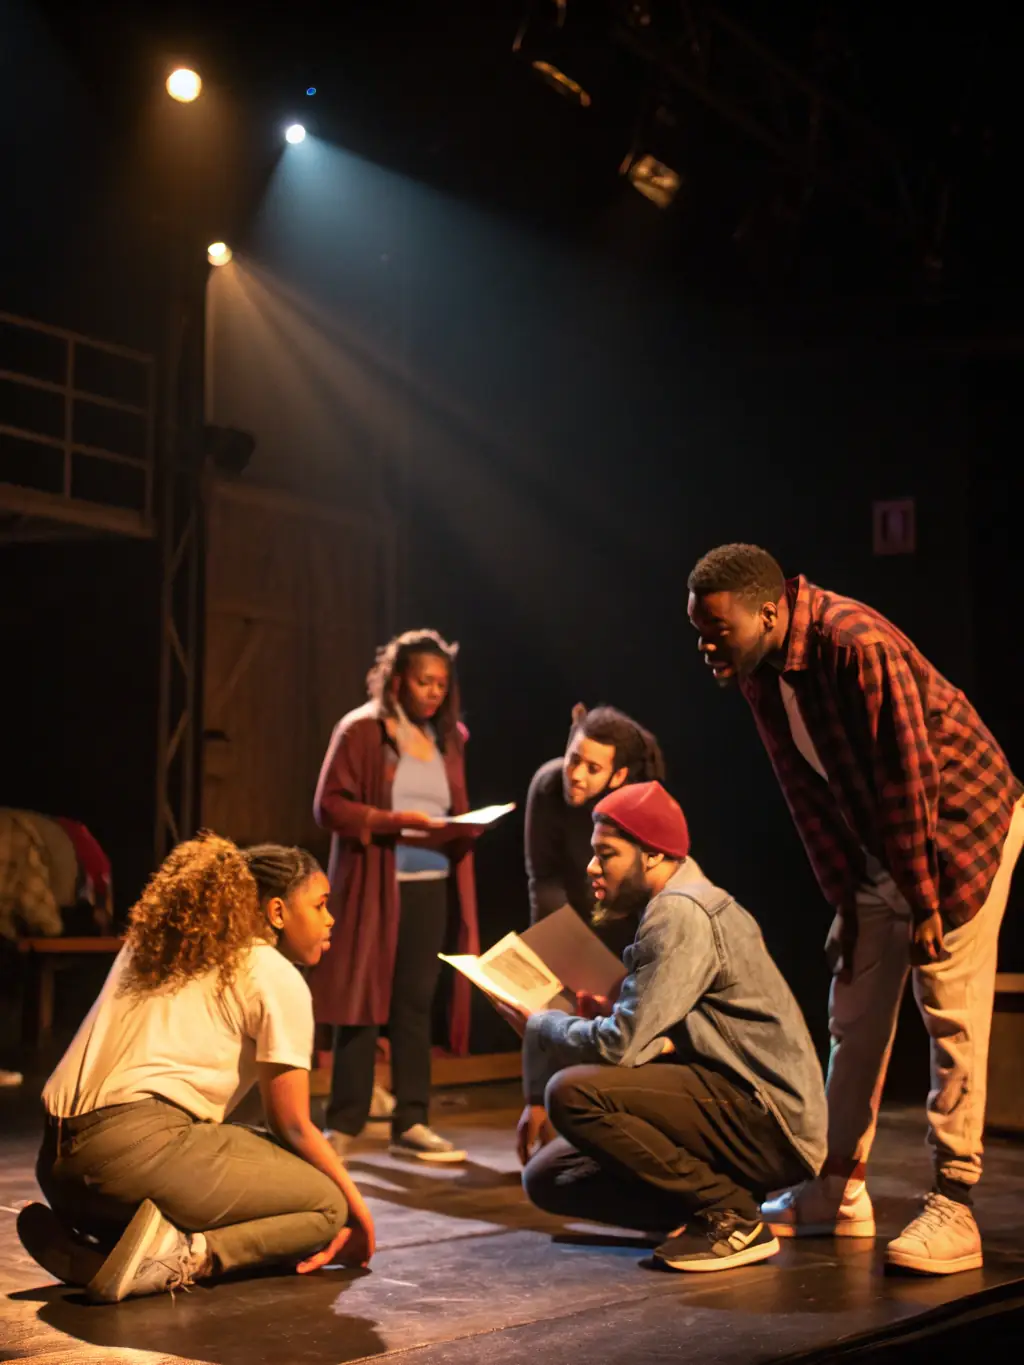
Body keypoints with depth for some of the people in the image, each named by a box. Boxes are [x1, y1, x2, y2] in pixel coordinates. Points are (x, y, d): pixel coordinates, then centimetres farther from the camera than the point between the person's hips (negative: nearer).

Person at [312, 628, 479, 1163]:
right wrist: (397, 821, -19)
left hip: (431, 887, 5)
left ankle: (410, 1124, 10)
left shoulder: (447, 738, 14)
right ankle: (342, 1125, 5)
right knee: (362, 1003, -2)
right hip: (374, 886, -5)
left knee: (416, 1004, 5)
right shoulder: (361, 729, -3)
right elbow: (329, 805, -9)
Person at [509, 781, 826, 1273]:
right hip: (736, 1110, 10)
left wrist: (538, 1027, -4)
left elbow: (620, 1045, -22)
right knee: (546, 1177, 6)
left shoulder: (681, 914, -17)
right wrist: (537, 1097, 10)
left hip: (768, 1123, -10)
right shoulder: (671, 908, 15)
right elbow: (640, 1038, 17)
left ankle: (730, 1215, -12)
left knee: (573, 1092, -25)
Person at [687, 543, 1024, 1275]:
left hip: (961, 821, -8)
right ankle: (839, 1193, 18)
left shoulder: (859, 645, -31)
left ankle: (953, 1213, -3)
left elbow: (909, 776, -28)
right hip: (879, 840, 8)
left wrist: (922, 903, -22)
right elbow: (806, 790, 1)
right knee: (854, 1014, 9)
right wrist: (845, 900, 1)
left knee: (951, 1015, -9)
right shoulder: (761, 671, -5)